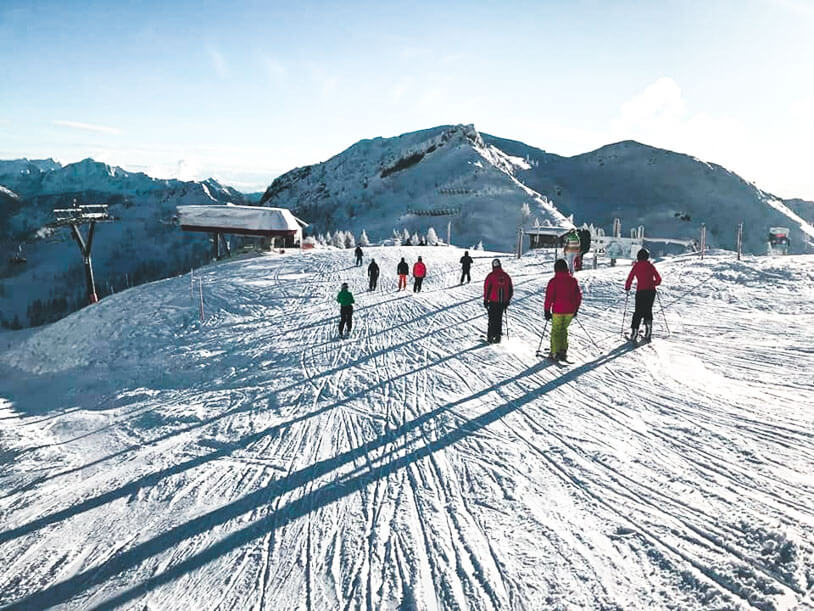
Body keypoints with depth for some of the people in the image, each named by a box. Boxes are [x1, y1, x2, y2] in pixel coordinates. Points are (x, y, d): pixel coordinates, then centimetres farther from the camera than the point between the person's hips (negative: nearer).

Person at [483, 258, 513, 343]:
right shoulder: (506, 276, 5)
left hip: (493, 301, -3)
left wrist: (485, 300, 1)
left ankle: (490, 337, 2)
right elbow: (511, 289, 10)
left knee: (492, 319, 4)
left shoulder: (491, 276, -9)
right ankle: (497, 337, 12)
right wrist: (508, 300, 19)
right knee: (499, 319, 13)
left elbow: (486, 288, -7)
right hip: (503, 301, 3)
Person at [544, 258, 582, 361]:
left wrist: (547, 310, -2)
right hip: (570, 311, 4)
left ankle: (555, 353, 6)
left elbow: (549, 297, -10)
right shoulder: (573, 280, 2)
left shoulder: (553, 281, -10)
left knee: (556, 331, 9)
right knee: (564, 330, 18)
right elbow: (579, 296, 7)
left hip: (557, 311, -4)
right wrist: (576, 309, 18)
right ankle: (563, 352, 16)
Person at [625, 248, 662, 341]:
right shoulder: (651, 265, 5)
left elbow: (629, 278, -2)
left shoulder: (636, 266, 0)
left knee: (638, 311, 4)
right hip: (651, 291, 2)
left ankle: (635, 329, -2)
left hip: (640, 291, -2)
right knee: (648, 309, 16)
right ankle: (648, 321, -5)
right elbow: (658, 279, 6)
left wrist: (627, 288, 13)